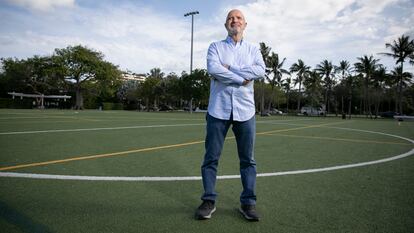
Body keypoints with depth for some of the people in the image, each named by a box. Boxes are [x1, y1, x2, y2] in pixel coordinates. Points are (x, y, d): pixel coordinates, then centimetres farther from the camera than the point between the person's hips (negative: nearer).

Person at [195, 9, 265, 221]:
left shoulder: (253, 49, 14)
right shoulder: (215, 47, 10)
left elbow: (260, 71, -6)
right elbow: (212, 68, -11)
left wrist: (228, 68, -8)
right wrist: (242, 78, -10)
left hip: (245, 110, 2)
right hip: (218, 109, -1)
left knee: (248, 159, 4)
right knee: (211, 158, 2)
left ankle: (248, 202, 16)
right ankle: (209, 200, 15)